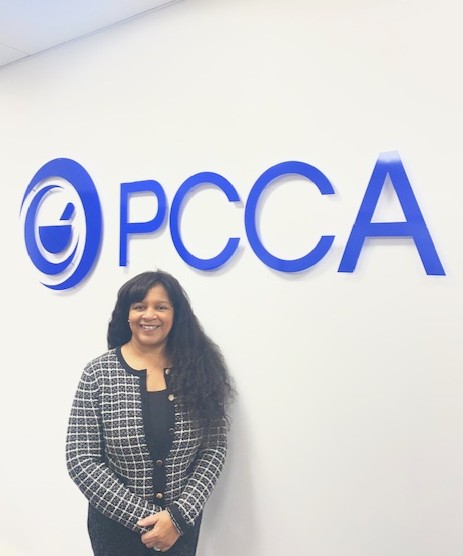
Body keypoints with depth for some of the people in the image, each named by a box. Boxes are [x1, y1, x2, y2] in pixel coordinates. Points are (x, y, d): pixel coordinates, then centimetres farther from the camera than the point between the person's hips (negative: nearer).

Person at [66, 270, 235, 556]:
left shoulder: (198, 368, -9)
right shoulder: (99, 373, -12)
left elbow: (215, 448, -7)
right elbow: (81, 460, -13)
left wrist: (179, 515, -15)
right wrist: (144, 518, -15)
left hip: (183, 523, 2)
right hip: (117, 525, -1)